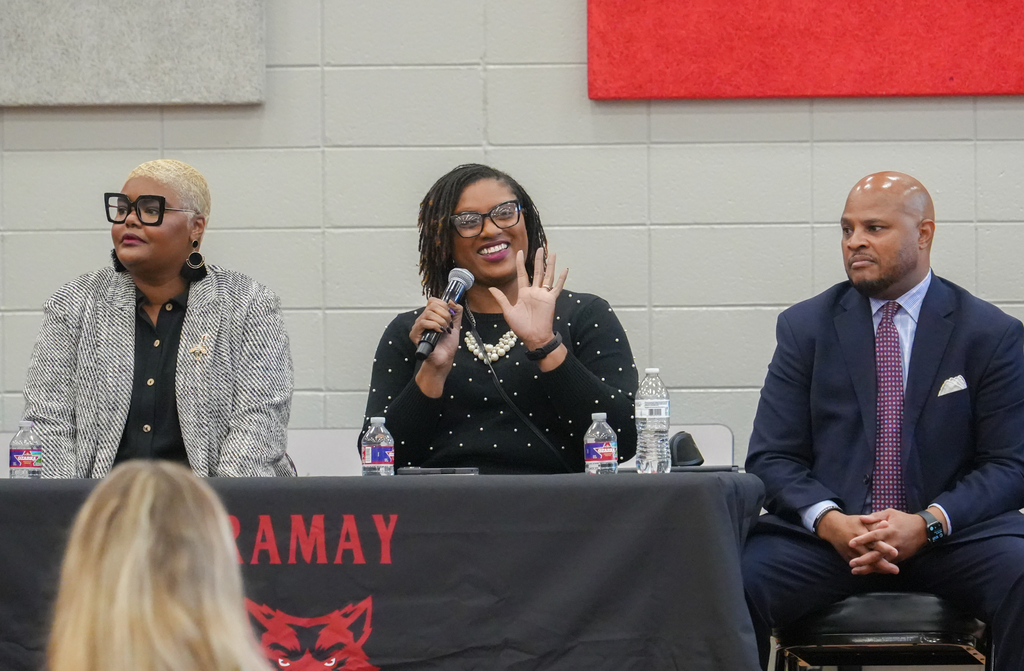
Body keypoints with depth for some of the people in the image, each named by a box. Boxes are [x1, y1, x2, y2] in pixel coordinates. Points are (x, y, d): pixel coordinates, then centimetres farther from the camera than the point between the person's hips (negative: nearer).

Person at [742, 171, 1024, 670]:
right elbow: (772, 458, 6)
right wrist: (829, 521, -15)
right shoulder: (806, 326, 11)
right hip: (829, 533, 1)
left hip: (950, 531, -1)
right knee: (735, 580, -30)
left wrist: (928, 524, -16)